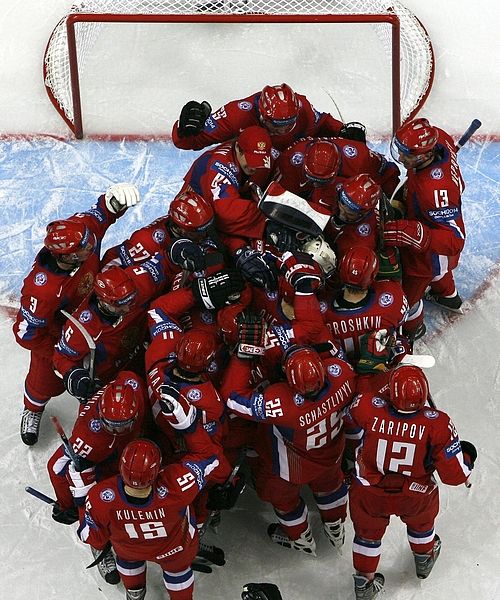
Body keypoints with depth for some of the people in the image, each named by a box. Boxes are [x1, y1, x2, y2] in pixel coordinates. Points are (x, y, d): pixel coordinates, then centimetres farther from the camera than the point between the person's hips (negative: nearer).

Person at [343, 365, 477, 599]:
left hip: (370, 495, 0)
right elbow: (455, 475, -23)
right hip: (417, 498, 0)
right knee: (421, 521, 36)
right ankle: (424, 560, 64)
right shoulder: (437, 424, -33)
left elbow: (350, 427, -5)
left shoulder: (367, 408, -31)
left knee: (368, 533, 30)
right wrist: (467, 455, -2)